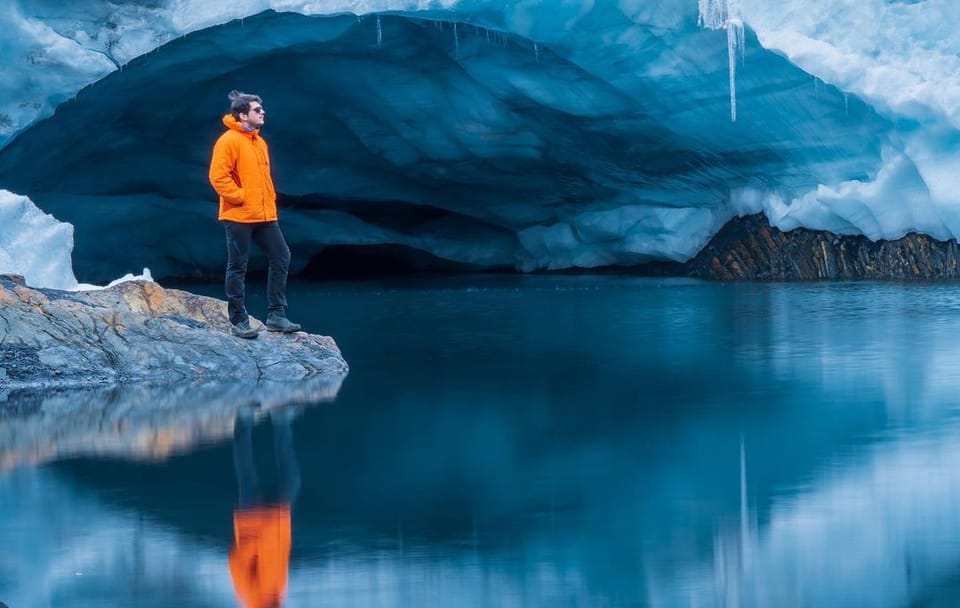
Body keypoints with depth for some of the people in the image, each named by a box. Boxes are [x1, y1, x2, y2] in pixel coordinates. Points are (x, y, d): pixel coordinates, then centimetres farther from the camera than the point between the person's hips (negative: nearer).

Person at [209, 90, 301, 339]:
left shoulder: (259, 142, 15)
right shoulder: (229, 141, -11)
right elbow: (218, 176, -18)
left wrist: (270, 199, 14)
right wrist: (239, 197, -15)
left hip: (265, 215, 8)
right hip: (239, 216, -8)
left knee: (281, 258, 5)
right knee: (238, 268, 0)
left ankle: (276, 315, 10)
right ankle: (239, 321, 7)